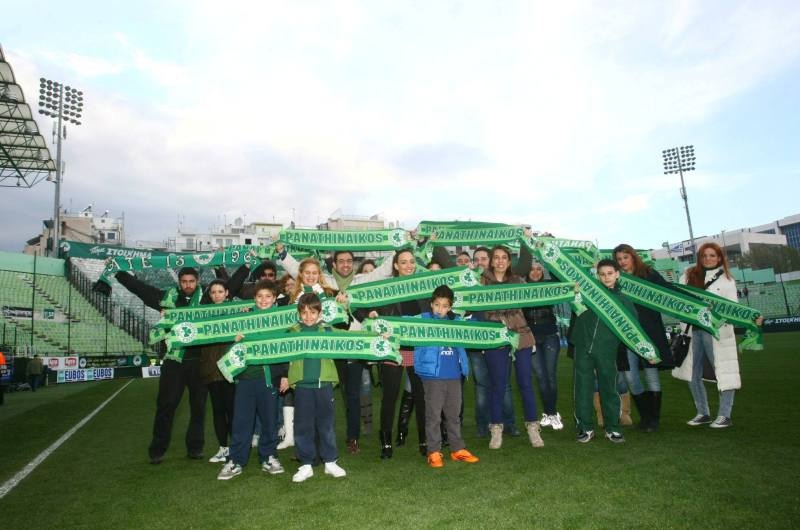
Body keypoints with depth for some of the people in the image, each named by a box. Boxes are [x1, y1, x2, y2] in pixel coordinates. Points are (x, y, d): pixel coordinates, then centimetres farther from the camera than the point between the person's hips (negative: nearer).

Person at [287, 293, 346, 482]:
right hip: (302, 384, 0)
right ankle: (306, 465, 19)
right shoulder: (293, 331, 5)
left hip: (324, 383, 0)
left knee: (326, 424, 9)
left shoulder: (327, 329, 5)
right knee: (303, 425, 6)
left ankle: (330, 461, 22)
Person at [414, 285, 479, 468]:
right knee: (433, 415, 2)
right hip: (432, 376, -4)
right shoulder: (424, 320, -3)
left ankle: (458, 449, 26)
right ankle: (433, 452, 12)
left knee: (454, 414, 15)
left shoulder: (457, 321, 9)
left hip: (454, 376, 4)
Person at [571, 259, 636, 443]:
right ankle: (585, 428, 18)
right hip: (583, 345, 0)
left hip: (606, 350, 0)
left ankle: (612, 428, 22)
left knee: (609, 387, 6)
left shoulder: (622, 299, 7)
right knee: (583, 387, 5)